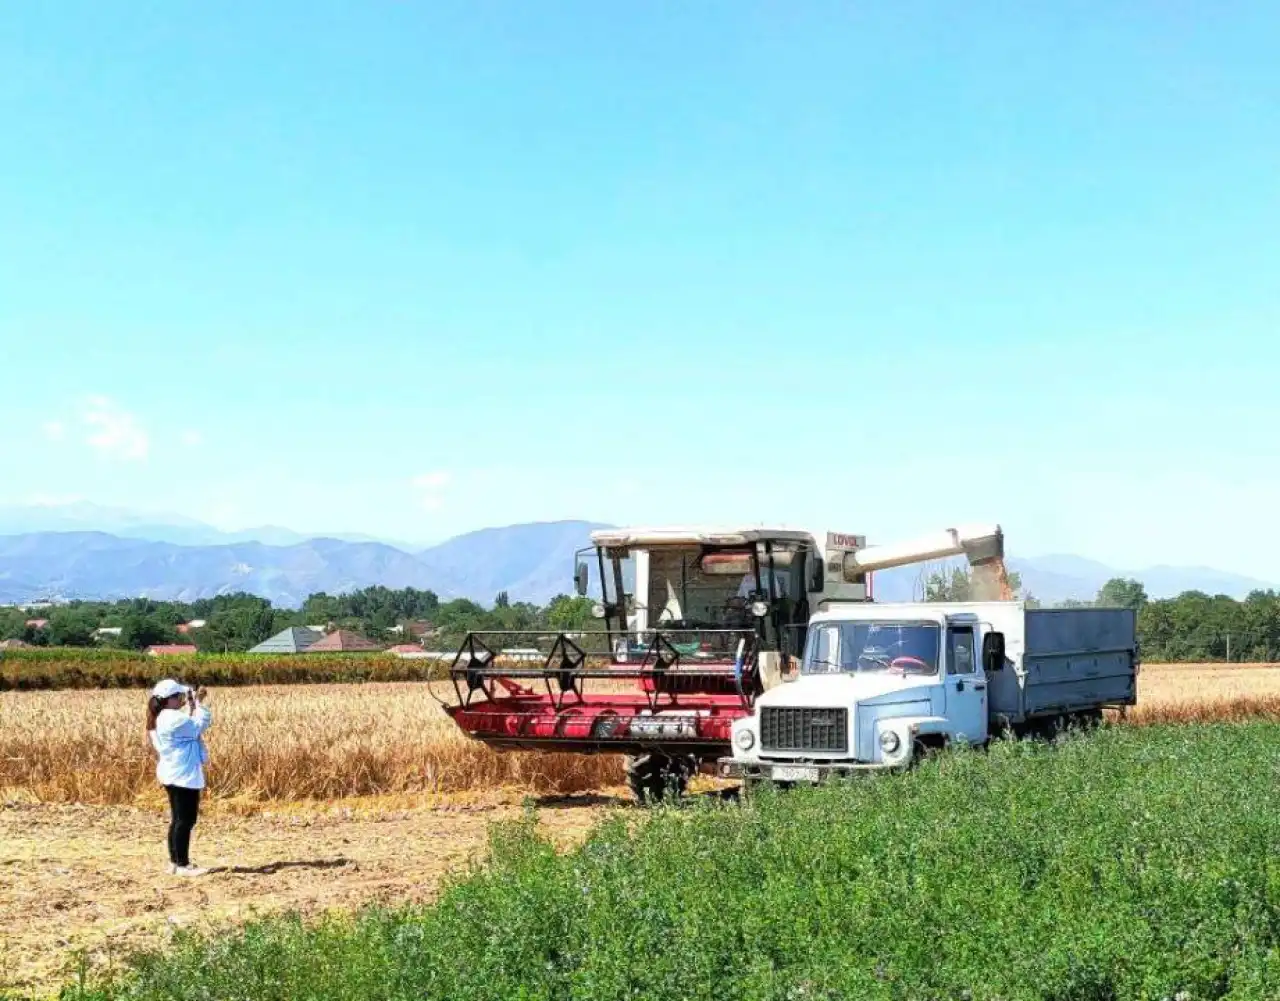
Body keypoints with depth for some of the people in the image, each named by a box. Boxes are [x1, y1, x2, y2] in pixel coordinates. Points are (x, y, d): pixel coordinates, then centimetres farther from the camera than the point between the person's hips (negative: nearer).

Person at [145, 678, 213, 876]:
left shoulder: (160, 719, 12)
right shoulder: (173, 718, -21)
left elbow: (189, 728, 17)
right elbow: (200, 725, -15)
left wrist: (192, 706, 12)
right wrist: (199, 704, -5)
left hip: (174, 775, 11)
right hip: (183, 776, -11)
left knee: (178, 820, 15)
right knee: (185, 820, -7)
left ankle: (175, 862, 20)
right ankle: (182, 865, -5)